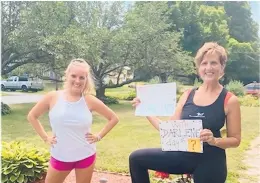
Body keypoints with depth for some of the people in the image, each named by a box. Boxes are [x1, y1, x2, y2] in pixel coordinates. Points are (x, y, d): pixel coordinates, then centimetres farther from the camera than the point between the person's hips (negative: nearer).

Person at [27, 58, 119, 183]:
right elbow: (32, 116, 6)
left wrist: (99, 136, -3)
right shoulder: (53, 97, -7)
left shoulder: (90, 101, -8)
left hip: (86, 157, 0)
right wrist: (45, 137, 1)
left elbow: (113, 118, 3)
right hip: (59, 157, 1)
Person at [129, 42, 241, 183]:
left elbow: (235, 140, -4)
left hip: (210, 163, -3)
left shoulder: (230, 100, -9)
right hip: (183, 155, 4)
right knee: (137, 158, 0)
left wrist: (214, 140, -23)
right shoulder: (187, 95, 1)